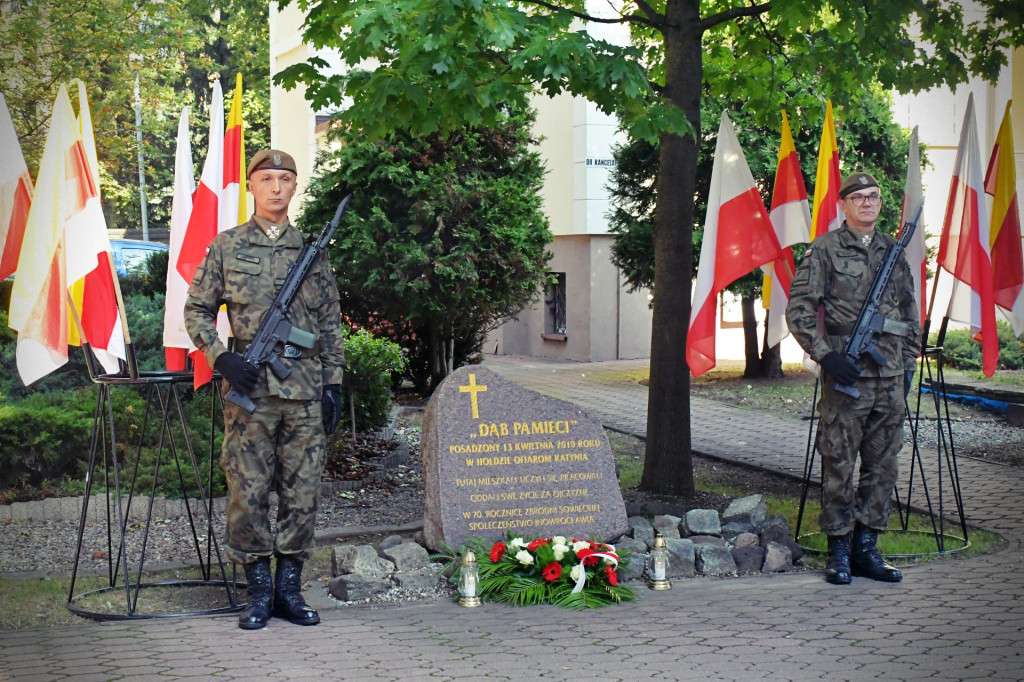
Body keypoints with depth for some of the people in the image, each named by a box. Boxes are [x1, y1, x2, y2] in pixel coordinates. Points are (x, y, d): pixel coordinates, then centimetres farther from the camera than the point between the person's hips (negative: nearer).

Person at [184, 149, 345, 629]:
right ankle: (258, 589, 10)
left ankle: (289, 588, 15)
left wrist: (333, 384, 7)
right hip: (249, 386, -2)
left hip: (306, 387, 2)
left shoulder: (312, 250, 12)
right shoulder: (227, 246, 6)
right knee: (248, 491, -1)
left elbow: (331, 324, 14)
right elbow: (196, 310, 7)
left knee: (302, 492, 4)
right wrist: (222, 358, -8)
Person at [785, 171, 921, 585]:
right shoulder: (825, 250, -2)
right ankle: (838, 551, 8)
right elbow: (798, 310, -7)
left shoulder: (894, 251, 14)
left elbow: (910, 311, 22)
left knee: (883, 465, 8)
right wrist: (826, 356, -15)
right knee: (839, 465, -1)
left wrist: (909, 362, 15)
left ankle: (866, 547, 17)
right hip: (846, 374, -5)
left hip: (890, 377, 5)